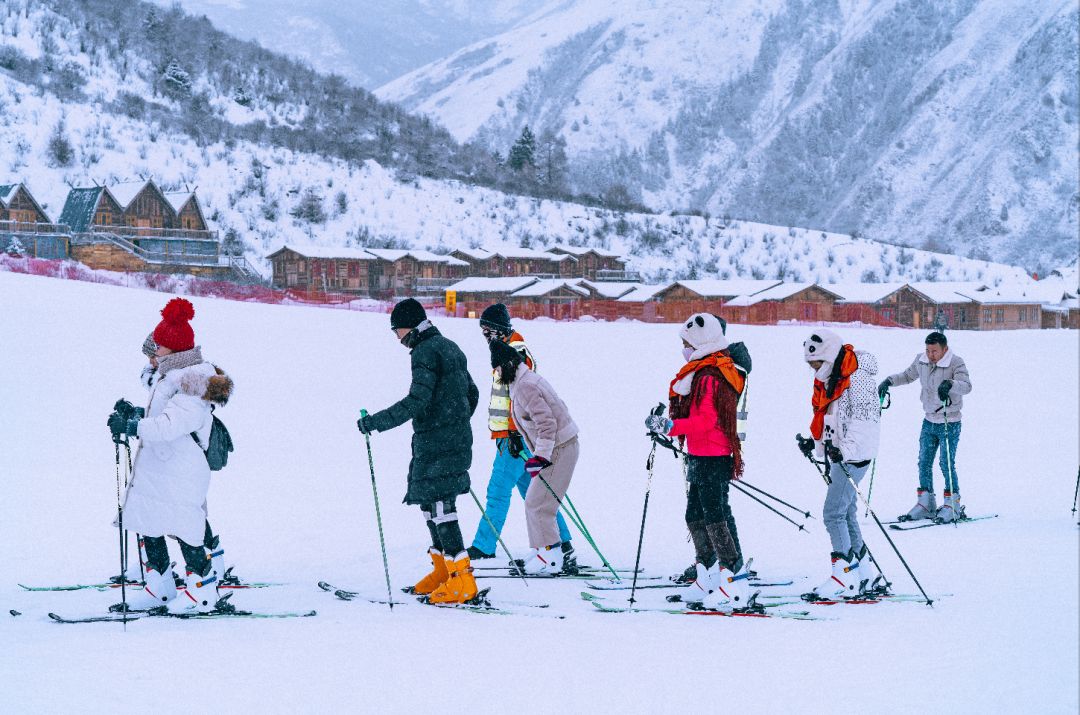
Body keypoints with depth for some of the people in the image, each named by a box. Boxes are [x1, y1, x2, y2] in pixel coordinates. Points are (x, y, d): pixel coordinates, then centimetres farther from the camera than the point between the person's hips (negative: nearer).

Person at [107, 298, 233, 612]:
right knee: (147, 525, 13)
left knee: (182, 528, -4)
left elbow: (172, 423, -28)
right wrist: (136, 413, 12)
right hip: (154, 467, 10)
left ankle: (202, 590, 7)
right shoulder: (169, 375, 14)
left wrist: (133, 427, -31)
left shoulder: (194, 381, -17)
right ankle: (159, 586, 23)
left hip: (180, 471, -10)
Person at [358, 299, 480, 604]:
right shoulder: (450, 347, 16)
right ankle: (443, 570, 21)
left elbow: (416, 401, -23)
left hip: (435, 442, -10)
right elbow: (472, 393, 23)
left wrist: (375, 422, -20)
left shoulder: (425, 353, -14)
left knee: (440, 505, -9)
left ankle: (462, 580, -11)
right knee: (430, 501, 16)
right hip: (457, 440, 10)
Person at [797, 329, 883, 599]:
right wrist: (814, 443, 9)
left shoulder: (857, 379, -16)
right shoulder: (828, 379, 13)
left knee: (834, 514, -13)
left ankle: (845, 575, -11)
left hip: (854, 456, -10)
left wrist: (846, 449, -34)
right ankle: (868, 575, 20)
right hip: (837, 454, 10)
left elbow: (863, 420, -23)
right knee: (846, 514, 12)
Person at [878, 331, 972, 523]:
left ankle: (953, 505, 4)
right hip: (929, 421, 6)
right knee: (924, 463, 7)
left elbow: (966, 385, -30)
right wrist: (889, 381, 5)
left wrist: (951, 384, -49)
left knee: (947, 464, -7)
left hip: (950, 423, -6)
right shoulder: (921, 361, 1)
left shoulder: (955, 363, -16)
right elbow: (908, 376, 19)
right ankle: (925, 504, 16)